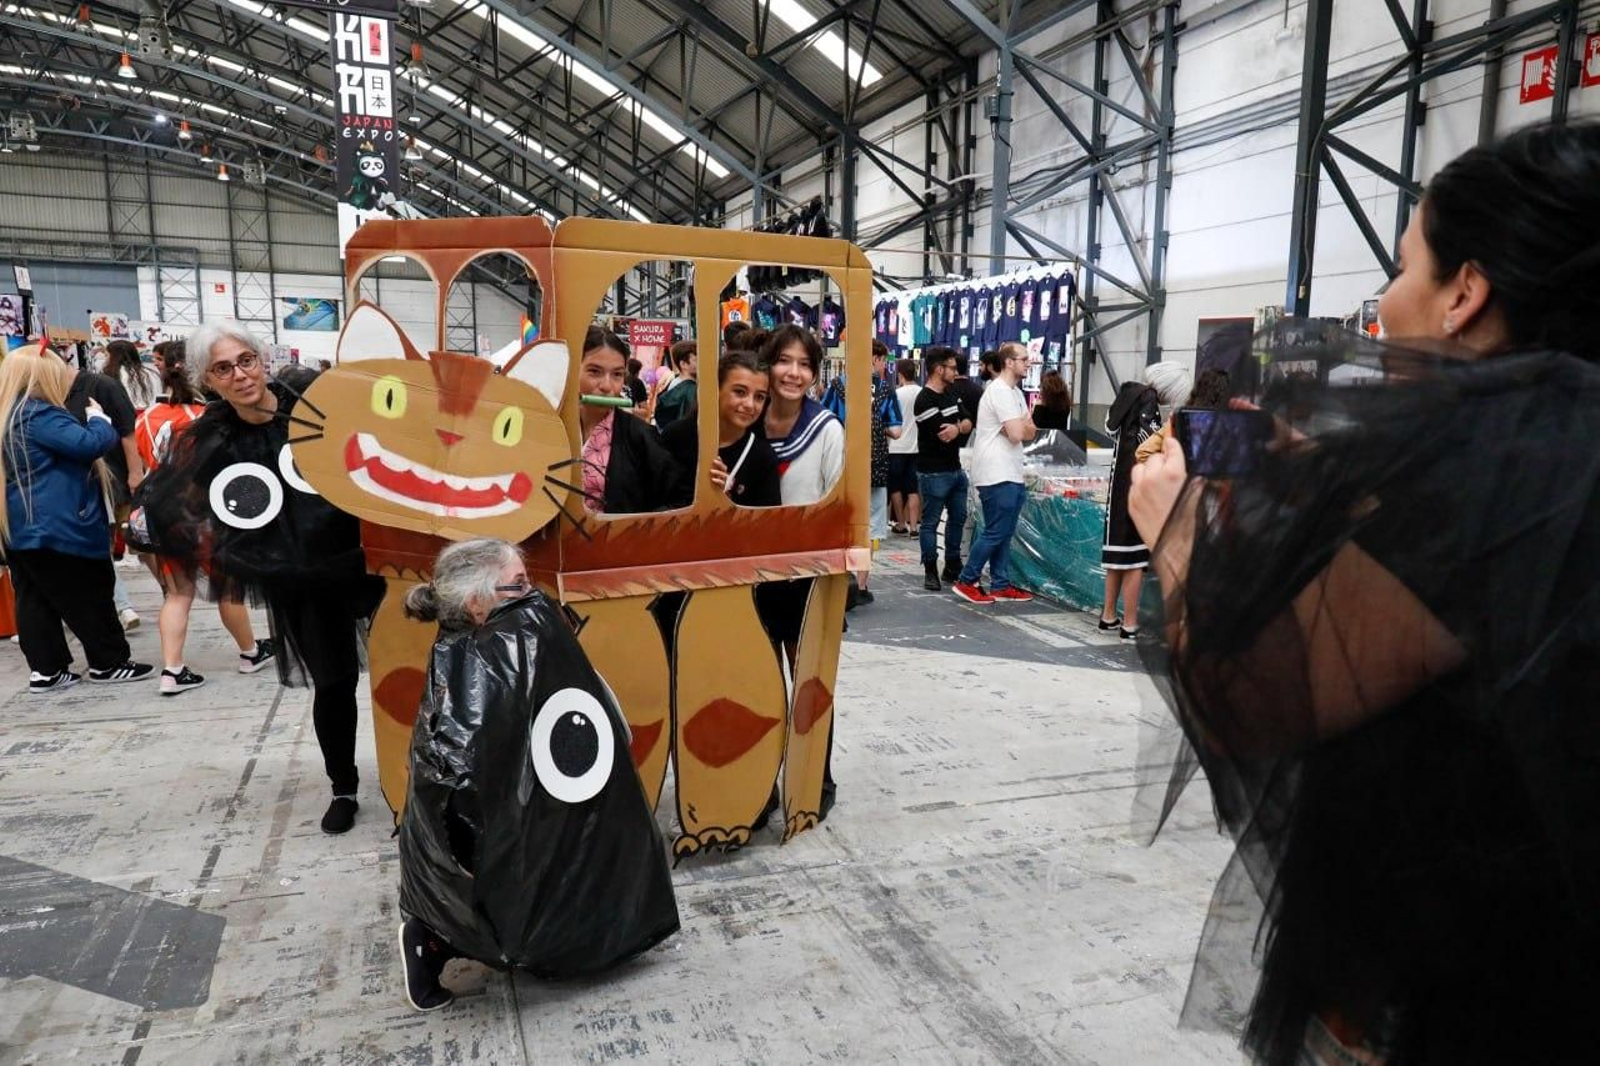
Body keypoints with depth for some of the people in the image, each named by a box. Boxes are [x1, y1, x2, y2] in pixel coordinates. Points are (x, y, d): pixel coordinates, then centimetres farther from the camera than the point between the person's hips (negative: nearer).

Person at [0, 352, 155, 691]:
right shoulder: (39, 415, -17)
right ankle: (109, 662, 10)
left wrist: (85, 418, 12)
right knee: (89, 597, 1)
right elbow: (93, 443, -24)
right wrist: (97, 415, -6)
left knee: (35, 602, 10)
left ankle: (45, 670, 15)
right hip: (57, 528, -10)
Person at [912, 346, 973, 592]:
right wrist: (961, 427, -5)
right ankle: (930, 572, 8)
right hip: (934, 472, -9)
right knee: (931, 522, 0)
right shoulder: (925, 400, -16)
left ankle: (953, 566, 29)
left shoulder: (951, 394, 12)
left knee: (958, 518, 16)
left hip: (956, 469, 9)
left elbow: (968, 423, 5)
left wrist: (957, 428, -17)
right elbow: (942, 435, -21)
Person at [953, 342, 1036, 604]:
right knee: (995, 533, -6)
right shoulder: (1000, 391, -14)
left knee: (1005, 534, 11)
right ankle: (966, 582, 3)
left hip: (1012, 474, 10)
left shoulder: (1015, 393, 18)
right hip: (998, 475, -10)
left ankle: (1000, 585, 17)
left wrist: (1020, 427, -7)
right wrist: (1021, 426, 2)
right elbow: (1017, 434, -20)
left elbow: (1031, 431, 15)